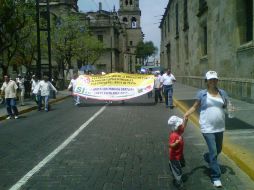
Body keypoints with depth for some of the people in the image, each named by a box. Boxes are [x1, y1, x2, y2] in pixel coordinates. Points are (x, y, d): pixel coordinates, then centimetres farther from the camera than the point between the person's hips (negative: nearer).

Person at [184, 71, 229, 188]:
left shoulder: (222, 93, 4)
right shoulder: (202, 93, -5)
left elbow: (227, 106, 13)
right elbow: (195, 107, -1)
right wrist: (188, 113, -18)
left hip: (220, 127, 5)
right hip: (208, 128, -5)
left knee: (218, 150, 21)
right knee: (213, 152, -6)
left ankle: (207, 157, 52)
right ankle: (215, 177, 6)